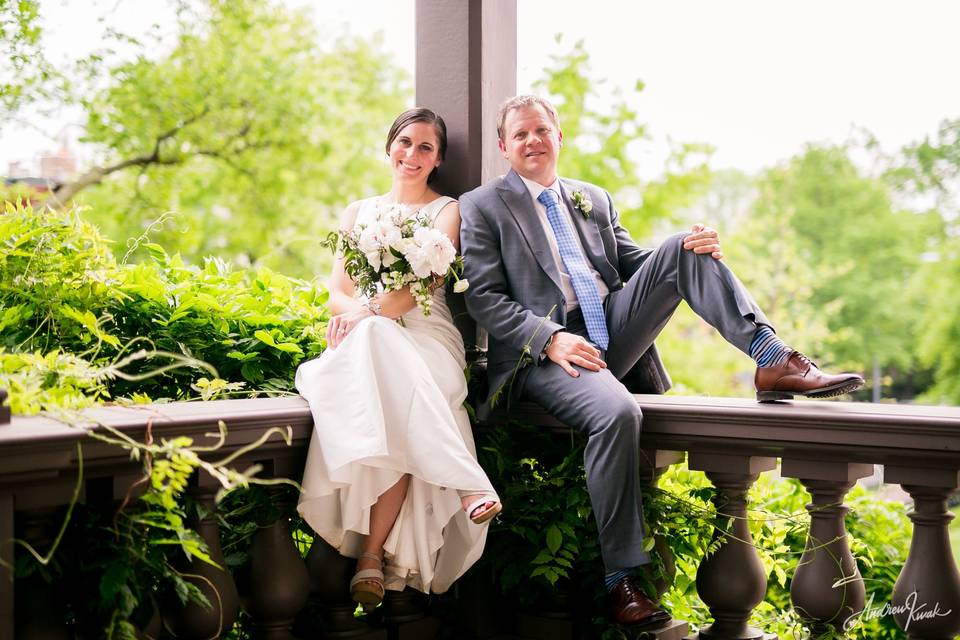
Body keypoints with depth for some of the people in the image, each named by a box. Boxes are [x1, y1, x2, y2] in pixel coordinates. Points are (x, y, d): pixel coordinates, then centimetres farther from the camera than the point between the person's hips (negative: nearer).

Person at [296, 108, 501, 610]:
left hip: (425, 338, -2)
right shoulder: (358, 212, 26)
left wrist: (370, 312, -21)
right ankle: (466, 485, -42)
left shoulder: (446, 211, 15)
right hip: (363, 341, 2)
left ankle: (373, 554, -42)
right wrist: (357, 314, -13)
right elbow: (337, 292, 14)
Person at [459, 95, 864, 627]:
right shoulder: (482, 207, 7)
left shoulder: (594, 199, 23)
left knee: (682, 250, -12)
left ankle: (773, 362, -21)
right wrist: (551, 340, -19)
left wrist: (697, 250, -2)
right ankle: (621, 581, -25)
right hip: (544, 351, -5)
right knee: (616, 411, -34)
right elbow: (483, 297, -3)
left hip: (614, 332, 5)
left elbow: (633, 264, 21)